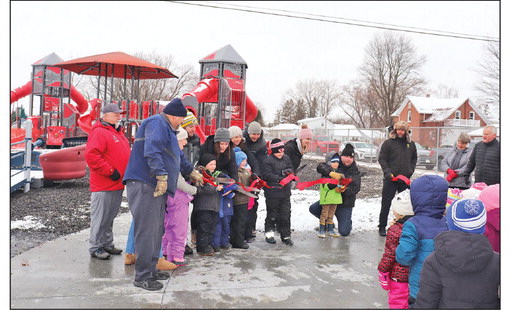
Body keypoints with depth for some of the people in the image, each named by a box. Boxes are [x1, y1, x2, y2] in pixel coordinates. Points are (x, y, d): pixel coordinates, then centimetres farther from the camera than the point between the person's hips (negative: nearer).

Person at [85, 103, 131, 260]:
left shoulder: (117, 133, 19)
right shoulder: (99, 132, -11)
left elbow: (124, 154, 29)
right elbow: (91, 156, -21)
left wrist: (126, 173, 18)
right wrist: (110, 171, -19)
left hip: (117, 185, 9)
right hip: (103, 186, -9)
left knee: (110, 217, 17)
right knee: (100, 217, -1)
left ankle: (107, 244, 27)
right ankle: (95, 248, 8)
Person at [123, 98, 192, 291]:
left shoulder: (166, 128, 27)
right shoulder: (157, 123, -6)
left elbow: (177, 156, 41)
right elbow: (152, 151, -23)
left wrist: (191, 171, 50)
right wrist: (162, 175, -26)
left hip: (157, 187, 11)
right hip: (145, 185, -11)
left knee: (157, 230, 14)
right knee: (147, 230, -8)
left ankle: (151, 269, 25)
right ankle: (142, 277, -2)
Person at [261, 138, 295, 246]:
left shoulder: (286, 158, 11)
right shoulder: (268, 161, -10)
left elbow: (291, 169, 16)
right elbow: (267, 175, -15)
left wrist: (287, 171, -8)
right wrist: (279, 178, -23)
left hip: (285, 192, 5)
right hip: (272, 193, -5)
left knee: (285, 214, 8)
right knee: (272, 214, 6)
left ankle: (285, 236, 18)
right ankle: (269, 233, 23)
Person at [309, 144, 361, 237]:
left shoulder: (355, 172, -3)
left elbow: (356, 188, -12)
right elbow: (320, 166, -22)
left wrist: (345, 189, -32)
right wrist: (331, 172, -40)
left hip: (346, 203, -2)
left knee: (344, 232, -8)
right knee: (313, 209, -14)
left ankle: (348, 223, 33)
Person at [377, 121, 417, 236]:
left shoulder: (411, 144, 10)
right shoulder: (388, 143, -3)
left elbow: (414, 158, 22)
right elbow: (382, 158, -4)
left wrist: (411, 170, 8)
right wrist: (387, 172, -14)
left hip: (405, 179, 4)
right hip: (390, 179, -4)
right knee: (386, 204, 0)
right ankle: (382, 227, 9)